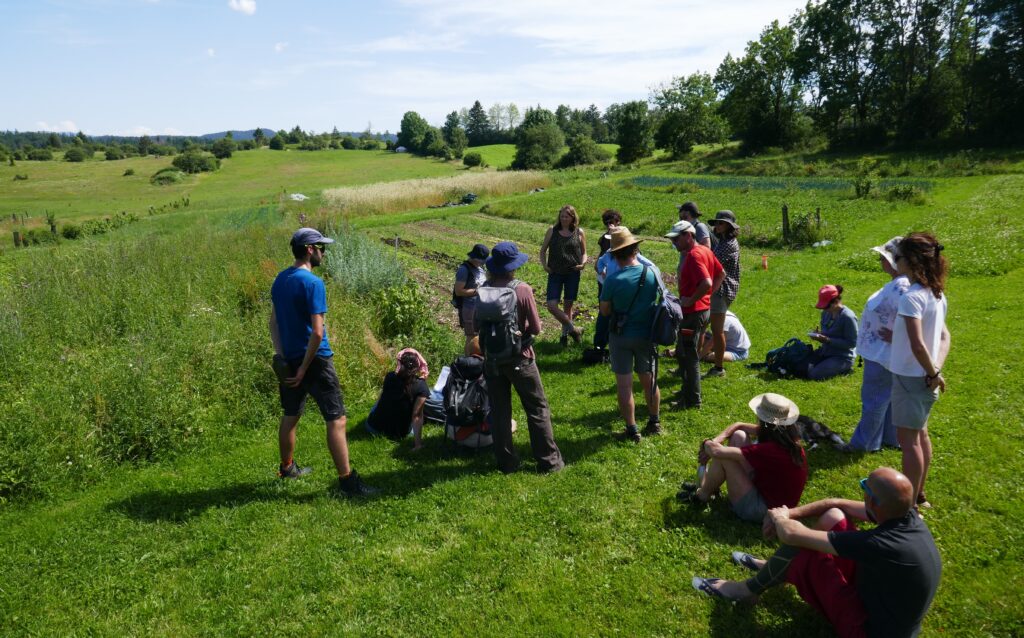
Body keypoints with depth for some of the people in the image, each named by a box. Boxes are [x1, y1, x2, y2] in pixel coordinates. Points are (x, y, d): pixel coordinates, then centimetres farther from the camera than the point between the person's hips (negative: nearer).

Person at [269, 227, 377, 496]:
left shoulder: (280, 279, 7)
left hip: (288, 360, 9)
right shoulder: (312, 282, -18)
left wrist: (280, 354, 5)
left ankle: (287, 468, 37)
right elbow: (317, 333, -23)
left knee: (290, 416, 21)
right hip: (314, 360, -8)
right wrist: (304, 369, -15)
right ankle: (347, 480, 0)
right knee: (336, 419, -3)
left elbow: (274, 320, 10)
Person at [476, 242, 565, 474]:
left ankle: (506, 461, 19)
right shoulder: (522, 290, -17)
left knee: (499, 411, 12)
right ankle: (548, 460, 15)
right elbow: (536, 328, -11)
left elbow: (477, 326, 2)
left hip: (492, 358, 3)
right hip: (519, 358, -3)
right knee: (537, 409, 10)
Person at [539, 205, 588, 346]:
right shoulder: (552, 231, 2)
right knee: (551, 306, -11)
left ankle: (565, 334, 28)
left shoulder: (579, 233, 2)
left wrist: (583, 263, -9)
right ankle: (574, 330, 4)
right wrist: (544, 265, -6)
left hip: (573, 274, 0)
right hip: (555, 273, 0)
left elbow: (584, 252, 12)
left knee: (568, 306, 9)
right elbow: (543, 250, 9)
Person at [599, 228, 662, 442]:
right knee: (649, 380, 19)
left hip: (621, 336, -4)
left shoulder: (613, 280, -20)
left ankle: (632, 431, 12)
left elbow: (604, 311, -8)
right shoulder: (652, 273, -9)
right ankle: (654, 423, 33)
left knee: (624, 385, 6)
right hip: (647, 334, 4)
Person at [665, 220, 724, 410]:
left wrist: (690, 300, -21)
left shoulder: (693, 255, -21)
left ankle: (692, 399, 11)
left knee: (689, 356, 1)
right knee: (682, 352, 22)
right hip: (704, 308, 10)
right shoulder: (705, 250, 9)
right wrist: (709, 294, 13)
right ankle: (688, 389, 32)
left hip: (693, 312, -10)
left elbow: (706, 283, -32)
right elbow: (721, 274, 19)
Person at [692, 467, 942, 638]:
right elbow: (838, 503, 1)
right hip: (886, 600, 8)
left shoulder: (881, 545, -37)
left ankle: (748, 589, 10)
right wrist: (789, 514, -5)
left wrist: (778, 517, -6)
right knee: (833, 516, 3)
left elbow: (791, 534, -29)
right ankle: (772, 567, 25)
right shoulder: (907, 516, -15)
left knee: (799, 546, -17)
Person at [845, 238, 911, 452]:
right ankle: (891, 438, 32)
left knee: (874, 398, 2)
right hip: (881, 352, 10)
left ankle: (865, 443, 15)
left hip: (884, 354, -10)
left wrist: (895, 337, -23)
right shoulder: (896, 283, 6)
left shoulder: (901, 286, -26)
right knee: (888, 397, 20)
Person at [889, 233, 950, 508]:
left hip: (911, 377, -9)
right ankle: (919, 495, 34)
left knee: (907, 438, 0)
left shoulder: (911, 297, -23)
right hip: (925, 378, 9)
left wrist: (932, 373, -15)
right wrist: (936, 370, -2)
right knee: (920, 433, 20)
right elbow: (944, 337, 9)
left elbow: (918, 346, -29)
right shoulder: (937, 294, 6)